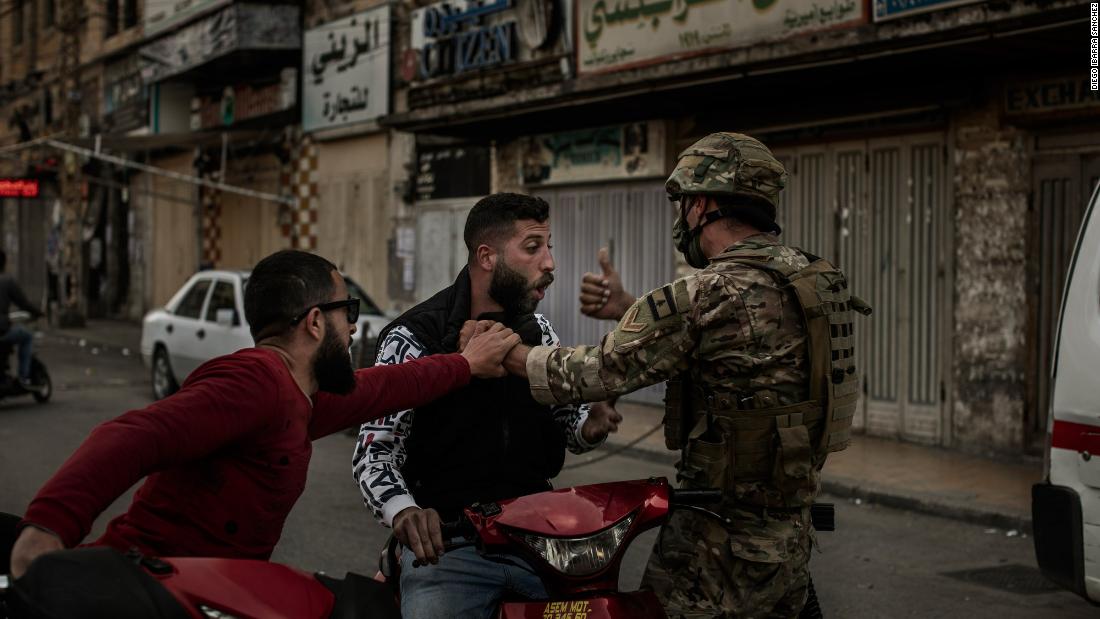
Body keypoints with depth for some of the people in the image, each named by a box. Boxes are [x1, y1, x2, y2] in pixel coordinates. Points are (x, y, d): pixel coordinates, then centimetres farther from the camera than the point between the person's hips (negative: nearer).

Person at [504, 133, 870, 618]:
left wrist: (505, 355, 0)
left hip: (725, 541, -9)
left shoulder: (714, 294, -21)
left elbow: (604, 371, -13)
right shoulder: (810, 276, 6)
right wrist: (627, 310, 9)